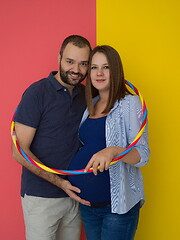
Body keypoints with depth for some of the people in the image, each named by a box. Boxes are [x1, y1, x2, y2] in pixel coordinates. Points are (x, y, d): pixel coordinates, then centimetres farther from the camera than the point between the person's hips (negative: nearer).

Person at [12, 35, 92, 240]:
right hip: (41, 197, -5)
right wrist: (59, 182, -18)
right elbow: (19, 151, -14)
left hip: (74, 193, 6)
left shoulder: (86, 95, 5)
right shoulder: (37, 93, -13)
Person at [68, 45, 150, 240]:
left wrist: (113, 151, -33)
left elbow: (143, 154, -15)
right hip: (87, 201, 6)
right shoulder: (91, 105, 8)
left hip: (117, 204, -6)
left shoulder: (130, 103, -9)